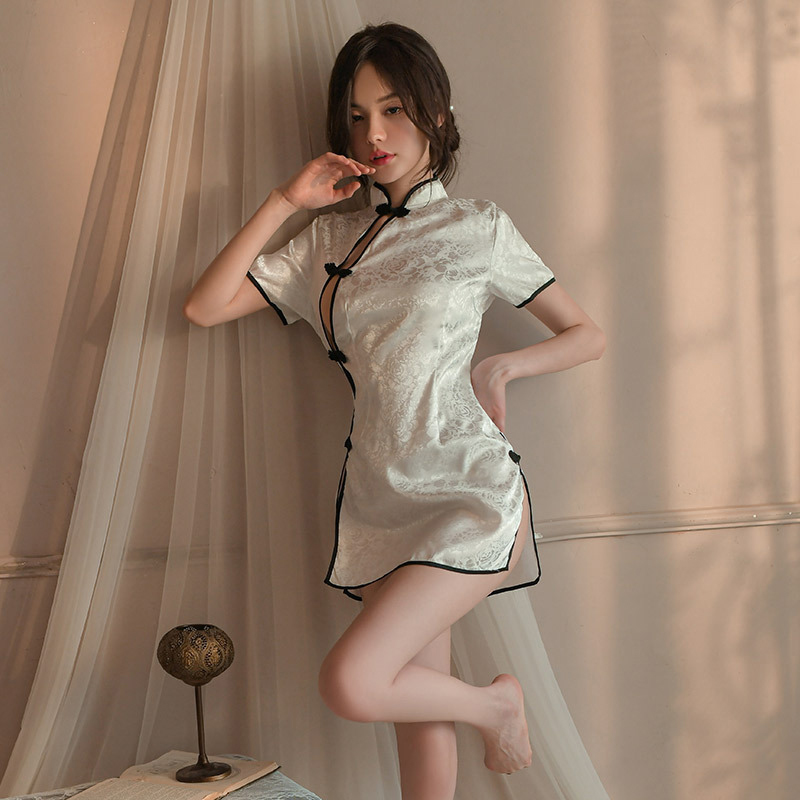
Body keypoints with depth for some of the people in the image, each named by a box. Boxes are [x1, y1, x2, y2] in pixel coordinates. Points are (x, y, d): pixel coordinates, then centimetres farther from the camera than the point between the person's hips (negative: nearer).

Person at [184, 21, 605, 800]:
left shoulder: (477, 227, 4)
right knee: (419, 717, 10)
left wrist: (498, 366, -7)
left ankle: (496, 702, 10)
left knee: (351, 683, -18)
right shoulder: (331, 240, 12)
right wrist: (283, 203, -1)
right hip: (382, 501, 4)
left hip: (469, 494, -4)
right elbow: (204, 307, 4)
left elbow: (587, 335, 9)